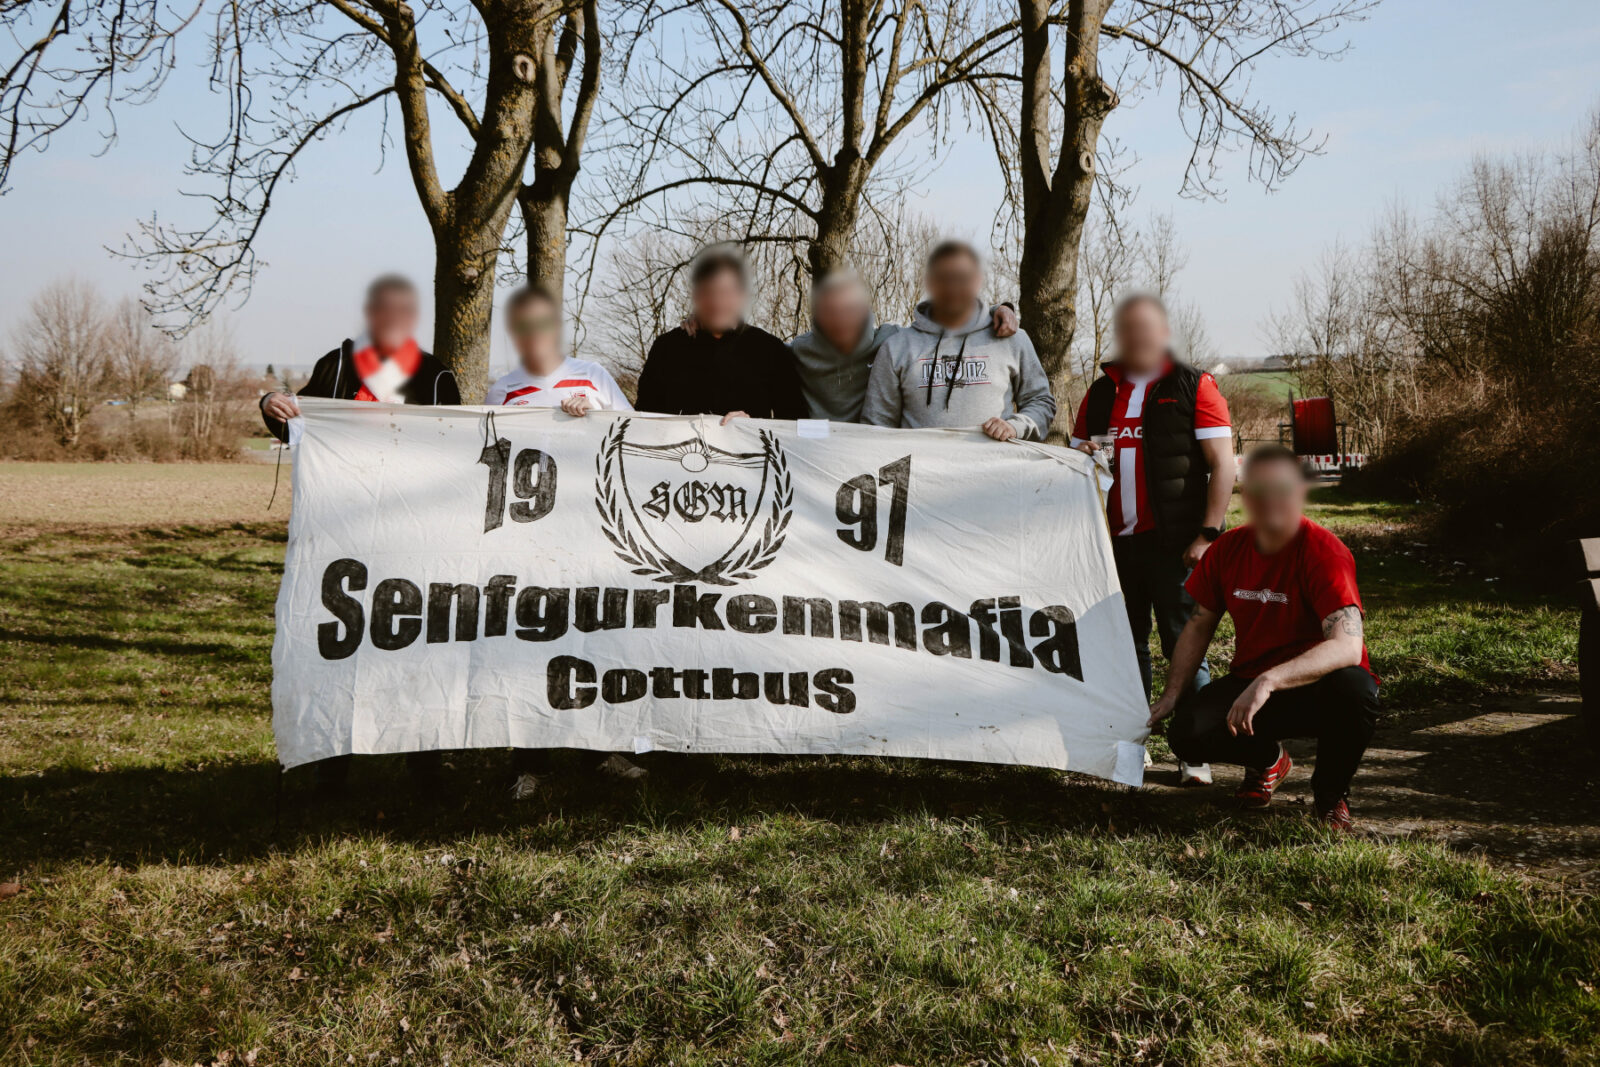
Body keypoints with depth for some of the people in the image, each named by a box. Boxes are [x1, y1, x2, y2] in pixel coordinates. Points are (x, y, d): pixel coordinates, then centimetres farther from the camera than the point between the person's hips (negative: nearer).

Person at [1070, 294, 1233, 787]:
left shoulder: (1193, 387, 1)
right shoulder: (1100, 394, 15)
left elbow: (1222, 464, -3)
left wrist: (1208, 534, -11)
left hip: (1172, 542, -5)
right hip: (1116, 540, 5)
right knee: (1125, 646, 9)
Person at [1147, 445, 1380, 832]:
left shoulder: (1324, 552, -20)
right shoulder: (1227, 550, -4)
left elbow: (1347, 646, -32)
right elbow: (1199, 626, 9)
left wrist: (1270, 681, -43)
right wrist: (1172, 695, -3)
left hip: (1317, 687, -3)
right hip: (1251, 681, 4)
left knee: (1355, 691, -39)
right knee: (1186, 733, -24)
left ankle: (1331, 793, -5)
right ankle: (1267, 759, 13)